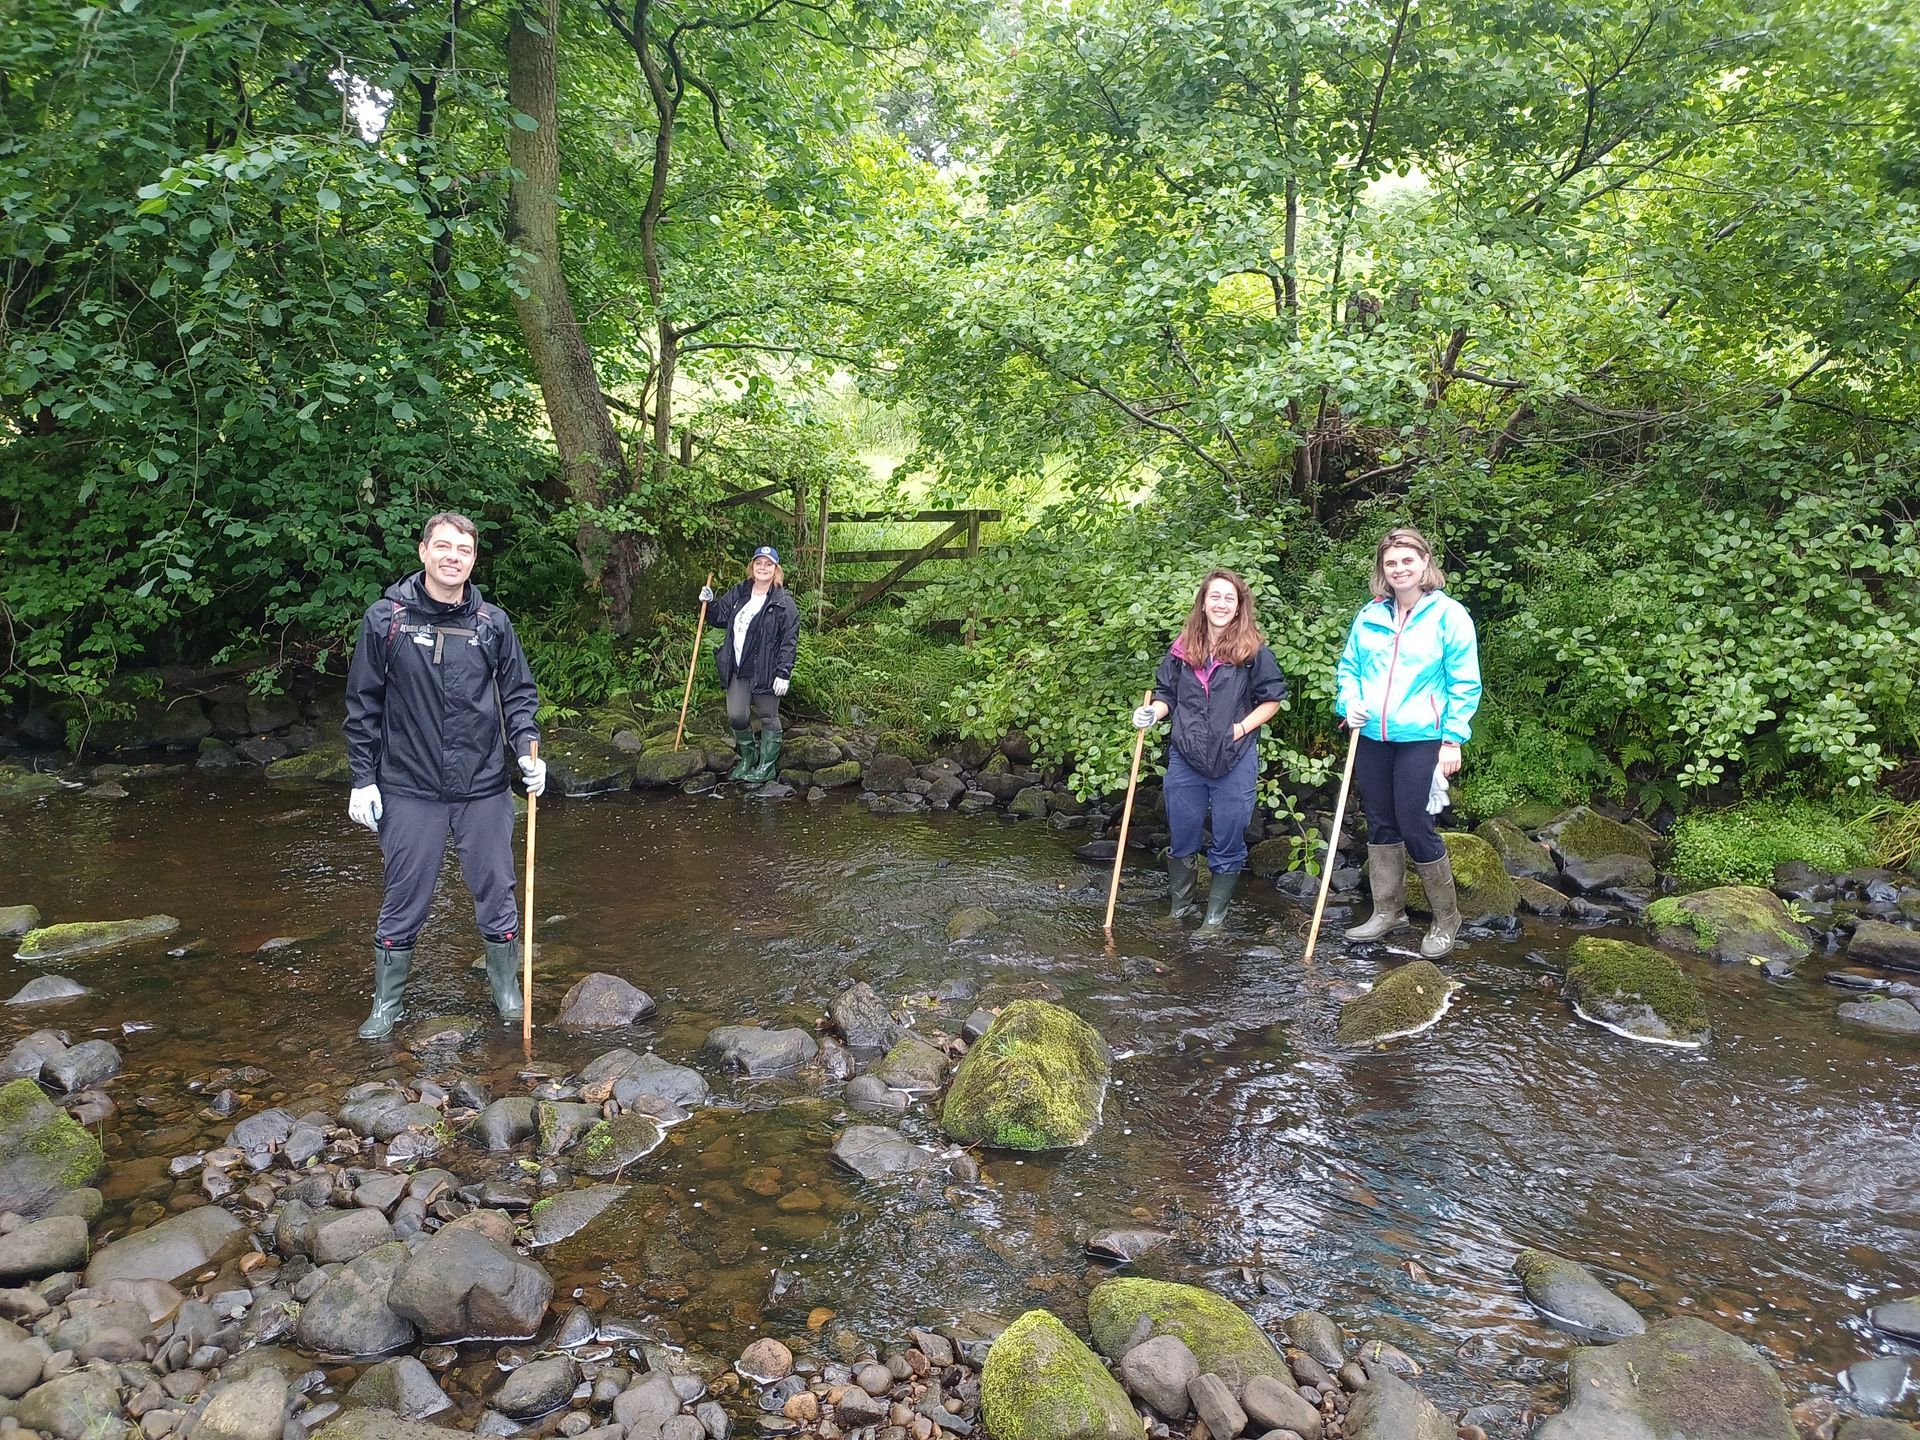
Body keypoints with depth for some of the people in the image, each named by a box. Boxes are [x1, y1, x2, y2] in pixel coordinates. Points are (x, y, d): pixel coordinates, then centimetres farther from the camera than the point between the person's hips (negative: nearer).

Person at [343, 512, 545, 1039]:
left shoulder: (492, 622, 1)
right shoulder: (386, 618, -3)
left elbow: (519, 694, 9)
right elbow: (363, 704, 1)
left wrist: (527, 750, -7)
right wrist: (363, 779, -1)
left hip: (484, 788, 1)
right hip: (410, 791, -1)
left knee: (496, 897, 11)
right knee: (403, 904, 9)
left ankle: (507, 991, 29)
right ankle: (387, 1004, 27)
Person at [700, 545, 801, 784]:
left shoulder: (784, 603, -9)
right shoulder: (738, 594, 8)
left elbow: (789, 641, -11)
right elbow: (721, 618, 19)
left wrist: (783, 673, -16)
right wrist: (710, 603, 0)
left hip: (766, 670, -5)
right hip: (738, 668, 5)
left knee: (768, 718, 7)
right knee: (736, 716, 5)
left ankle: (767, 766, 18)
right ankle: (748, 756, 28)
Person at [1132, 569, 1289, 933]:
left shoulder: (1253, 650, -5)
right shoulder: (1182, 649, 4)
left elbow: (1272, 698, 0)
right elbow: (1166, 695, 13)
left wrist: (1242, 728, -11)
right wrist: (1153, 712, -7)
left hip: (1235, 763, -3)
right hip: (1185, 761, 3)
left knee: (1228, 845, 8)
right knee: (1181, 841, 14)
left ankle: (1215, 917, 22)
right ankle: (1180, 910, 31)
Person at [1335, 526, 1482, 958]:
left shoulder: (1449, 614, -6)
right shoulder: (1370, 615, 7)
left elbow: (1464, 684, -6)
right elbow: (1349, 667, 17)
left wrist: (1452, 740, -10)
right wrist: (1351, 703, -1)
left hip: (1420, 739, -5)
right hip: (1370, 738, 5)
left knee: (1414, 826, -5)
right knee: (1380, 824, 12)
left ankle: (1446, 918, 14)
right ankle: (1388, 910, 27)